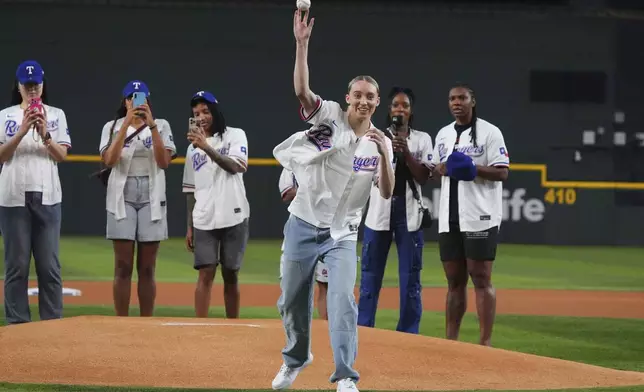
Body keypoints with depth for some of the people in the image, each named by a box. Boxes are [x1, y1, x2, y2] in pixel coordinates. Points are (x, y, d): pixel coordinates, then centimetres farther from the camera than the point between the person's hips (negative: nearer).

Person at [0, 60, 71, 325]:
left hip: (47, 196, 1)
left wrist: (45, 134, -14)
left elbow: (62, 156, 3)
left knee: (49, 264, -1)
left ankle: (53, 323, 3)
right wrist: (22, 131, -14)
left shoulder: (56, 115, 11)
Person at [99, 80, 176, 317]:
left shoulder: (161, 126, 6)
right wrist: (127, 124, -17)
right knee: (123, 267, -3)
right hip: (122, 198, -1)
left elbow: (164, 162, -8)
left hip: (151, 199, 1)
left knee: (147, 269, 2)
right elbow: (109, 160, -12)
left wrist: (151, 125, -15)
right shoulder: (112, 127, 5)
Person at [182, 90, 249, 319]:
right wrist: (189, 226, 11)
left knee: (231, 275, 4)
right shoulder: (193, 147, 13)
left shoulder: (235, 136, 2)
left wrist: (207, 148, -28)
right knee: (206, 273, -7)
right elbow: (191, 190, 15)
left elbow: (235, 167, -17)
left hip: (233, 218, -2)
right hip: (204, 221, 2)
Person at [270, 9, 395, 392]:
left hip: (342, 233, 0)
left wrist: (384, 154, -22)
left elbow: (387, 192, -6)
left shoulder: (380, 141, 0)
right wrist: (302, 44, -36)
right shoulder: (330, 116, -6)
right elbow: (302, 90, -24)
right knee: (292, 299, 11)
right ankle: (297, 357, 36)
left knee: (343, 298, -15)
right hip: (304, 225, 0)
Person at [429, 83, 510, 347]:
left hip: (480, 218, -6)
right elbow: (433, 171, 22)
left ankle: (485, 343, -8)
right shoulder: (443, 134, 17)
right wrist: (441, 169, -1)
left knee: (481, 279, -7)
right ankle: (450, 342, 12)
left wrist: (473, 169, -23)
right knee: (454, 281, 9)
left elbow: (502, 173, -8)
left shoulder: (489, 132, -3)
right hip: (449, 220, 6)